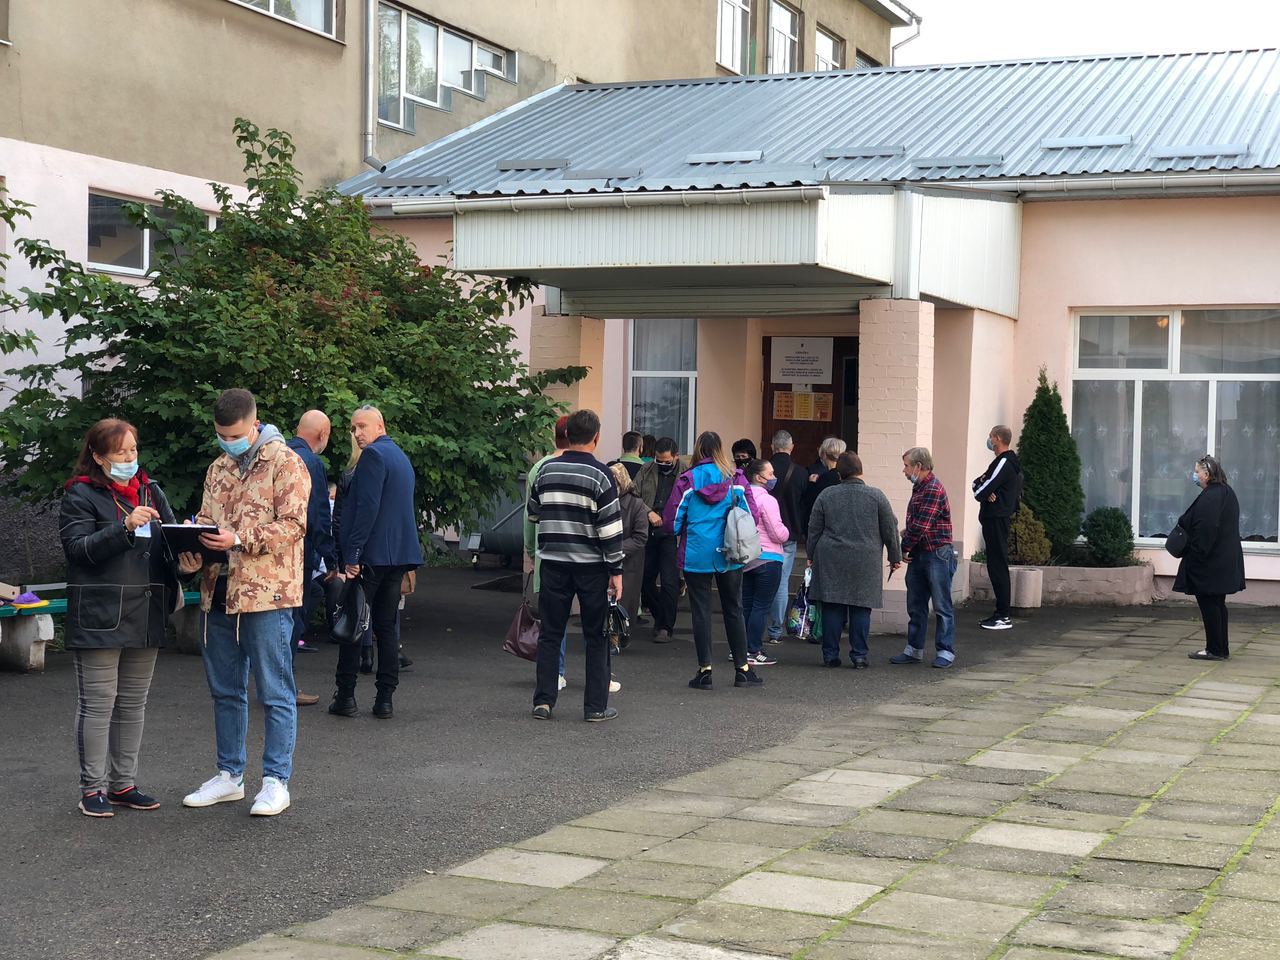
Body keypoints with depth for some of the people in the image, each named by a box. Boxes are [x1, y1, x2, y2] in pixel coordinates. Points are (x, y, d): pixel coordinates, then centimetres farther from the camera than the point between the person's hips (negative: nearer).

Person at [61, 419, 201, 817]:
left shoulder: (150, 491, 14)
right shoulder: (81, 495, -3)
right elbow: (78, 547, -15)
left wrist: (182, 561, -11)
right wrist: (125, 528, -27)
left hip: (145, 616, 6)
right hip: (99, 617, -6)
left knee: (133, 705, 12)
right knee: (97, 705, -2)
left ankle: (123, 783, 22)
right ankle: (92, 789, 7)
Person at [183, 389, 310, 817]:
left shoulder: (286, 464, -5)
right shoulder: (218, 468, 17)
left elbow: (292, 525, -13)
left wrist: (240, 539, -22)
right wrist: (197, 536, 0)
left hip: (268, 593, -7)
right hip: (219, 591, 8)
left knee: (275, 693, -1)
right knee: (225, 690, 14)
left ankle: (276, 782, 4)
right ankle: (229, 775, 25)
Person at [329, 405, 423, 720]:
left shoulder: (373, 455, -11)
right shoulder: (402, 457, 18)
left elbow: (367, 508, -19)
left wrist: (352, 555, -19)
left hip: (371, 555, -8)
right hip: (399, 554, 8)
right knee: (387, 626, 8)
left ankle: (346, 697, 1)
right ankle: (385, 699, 7)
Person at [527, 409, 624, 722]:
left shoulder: (547, 470, 2)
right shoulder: (600, 475, -10)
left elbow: (533, 513, 14)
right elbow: (610, 528, -11)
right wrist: (616, 570, -5)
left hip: (554, 563, 3)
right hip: (591, 566, -3)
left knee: (550, 633, 10)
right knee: (596, 636, 6)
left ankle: (543, 701, 9)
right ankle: (595, 706, 7)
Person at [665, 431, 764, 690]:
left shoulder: (687, 481, -8)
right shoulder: (736, 479, -3)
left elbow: (671, 522, -6)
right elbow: (753, 516, -4)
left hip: (696, 556, -2)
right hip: (729, 556, 2)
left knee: (701, 612, 6)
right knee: (733, 610, 12)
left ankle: (705, 670, 6)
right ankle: (742, 669, 16)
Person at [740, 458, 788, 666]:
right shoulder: (766, 500, -15)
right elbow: (778, 534, -16)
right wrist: (788, 533, 6)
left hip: (746, 559, 8)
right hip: (767, 559, -8)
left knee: (746, 604, 15)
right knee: (762, 606, -2)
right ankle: (753, 652, -2)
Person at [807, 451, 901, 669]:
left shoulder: (826, 495, 1)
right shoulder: (876, 496, -2)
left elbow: (814, 529, 7)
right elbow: (890, 530, 4)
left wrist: (812, 555, 19)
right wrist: (895, 557, 15)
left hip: (831, 561, 1)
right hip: (865, 562, -1)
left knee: (832, 608, 5)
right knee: (861, 609, 3)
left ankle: (830, 655, 7)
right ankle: (859, 656, 3)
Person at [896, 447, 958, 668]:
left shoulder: (933, 489, -17)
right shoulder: (919, 488, 14)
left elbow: (921, 526, -20)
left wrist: (904, 548, -11)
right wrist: (907, 533, -1)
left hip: (937, 554, -10)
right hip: (918, 555, 10)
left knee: (942, 606, -1)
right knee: (915, 606, 13)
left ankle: (945, 651, 4)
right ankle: (914, 650, 20)